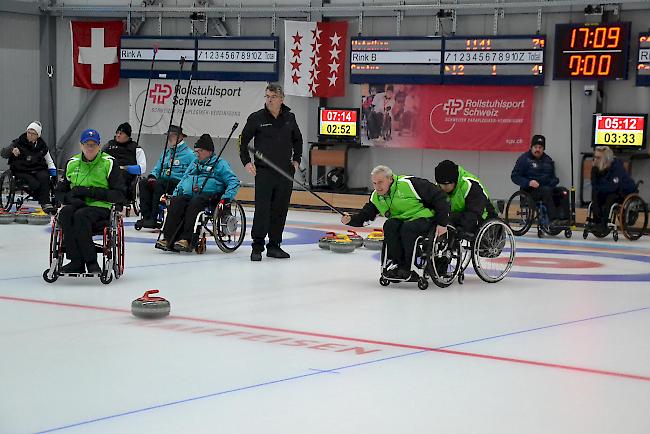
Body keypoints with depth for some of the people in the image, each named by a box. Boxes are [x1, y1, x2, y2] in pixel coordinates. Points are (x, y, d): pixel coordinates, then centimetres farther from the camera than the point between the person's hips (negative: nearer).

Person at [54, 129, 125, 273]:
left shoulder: (109, 163, 1)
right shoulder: (72, 163, 14)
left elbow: (120, 194, -6)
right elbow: (59, 192, 17)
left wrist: (92, 192, -16)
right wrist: (70, 197, -8)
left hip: (101, 207, -4)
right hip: (78, 205, 4)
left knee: (80, 215, -35)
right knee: (65, 213, -30)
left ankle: (91, 262, -28)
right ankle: (77, 262, -30)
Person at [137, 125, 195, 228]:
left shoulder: (189, 154, 1)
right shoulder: (166, 152, 25)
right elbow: (157, 168, 28)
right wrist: (152, 176, 5)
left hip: (177, 183, -7)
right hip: (162, 180, 7)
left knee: (158, 184, -35)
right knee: (143, 183, -18)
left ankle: (153, 218, -36)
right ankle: (146, 216, -26)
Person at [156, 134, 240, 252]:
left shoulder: (219, 164, 9)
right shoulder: (194, 164, 30)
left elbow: (234, 181, -1)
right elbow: (183, 180, 33)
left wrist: (225, 198, -16)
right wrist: (175, 194, 14)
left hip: (207, 195, -5)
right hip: (188, 195, 5)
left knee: (194, 204, -38)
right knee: (175, 202, -28)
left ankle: (186, 239, -47)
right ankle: (168, 238, -39)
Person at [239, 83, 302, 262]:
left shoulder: (289, 118, 6)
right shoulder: (256, 118, -3)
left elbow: (297, 139, 22)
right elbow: (243, 140, 6)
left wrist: (296, 160, 13)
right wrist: (246, 161, -2)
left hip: (285, 172, 3)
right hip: (263, 171, -3)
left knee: (280, 210, 7)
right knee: (262, 209, -9)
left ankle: (274, 245, 15)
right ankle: (257, 246, -4)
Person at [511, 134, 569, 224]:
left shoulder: (548, 160, 19)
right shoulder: (524, 158, 2)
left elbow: (552, 177, 28)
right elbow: (514, 176, -4)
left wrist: (554, 181, 2)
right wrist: (528, 182, -20)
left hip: (548, 187, 6)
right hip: (530, 190, -6)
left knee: (563, 192, -21)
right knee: (547, 191, -35)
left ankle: (564, 218, -32)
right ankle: (553, 219, -42)